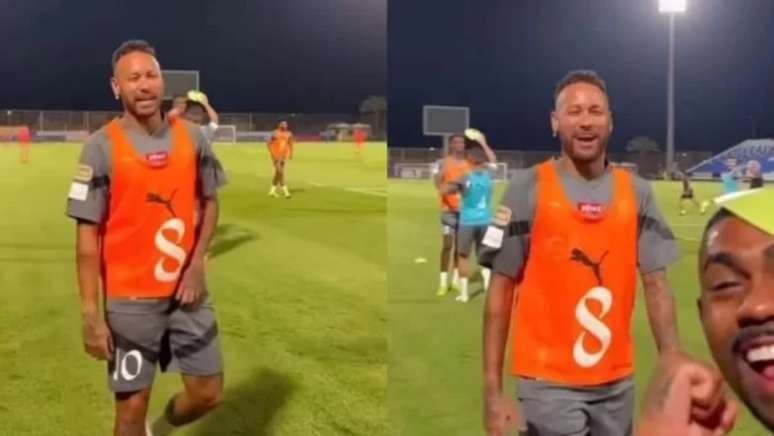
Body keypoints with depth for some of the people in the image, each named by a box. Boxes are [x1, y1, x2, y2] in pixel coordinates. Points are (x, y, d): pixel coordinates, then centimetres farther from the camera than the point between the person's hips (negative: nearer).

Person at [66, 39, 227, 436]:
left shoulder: (191, 136, 0)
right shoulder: (101, 147, -11)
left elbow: (209, 201, 13)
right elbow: (87, 233, -11)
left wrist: (197, 262, -2)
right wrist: (91, 314, -15)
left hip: (186, 291, 4)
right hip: (130, 299, -4)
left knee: (208, 393, 11)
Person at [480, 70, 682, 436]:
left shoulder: (636, 192, 4)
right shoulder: (527, 188, -7)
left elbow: (655, 285, 4)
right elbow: (500, 289, -5)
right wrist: (492, 390, -10)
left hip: (617, 380, 4)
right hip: (549, 382, -4)